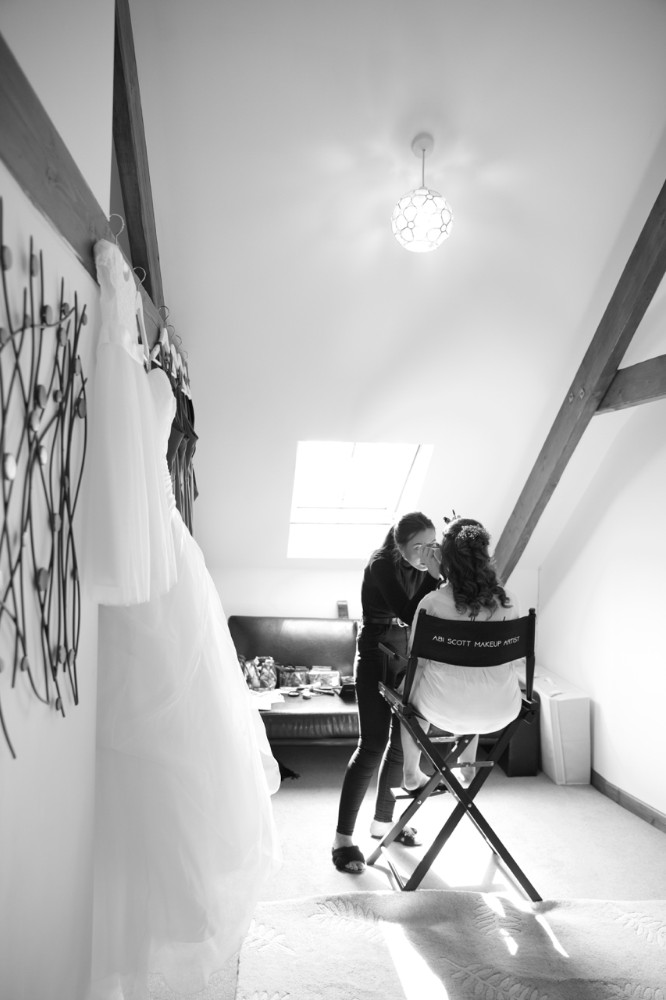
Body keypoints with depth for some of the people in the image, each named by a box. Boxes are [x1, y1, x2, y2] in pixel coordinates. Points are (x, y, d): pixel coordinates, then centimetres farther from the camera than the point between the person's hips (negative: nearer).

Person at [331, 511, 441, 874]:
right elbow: (408, 614, -26)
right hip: (376, 658, -6)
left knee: (402, 743, 13)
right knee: (373, 746, -7)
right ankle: (343, 837, 6)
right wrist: (433, 577, -30)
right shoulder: (382, 564, -18)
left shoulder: (423, 567, 0)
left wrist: (438, 575, -18)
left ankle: (382, 820, 32)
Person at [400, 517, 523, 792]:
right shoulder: (508, 602, -9)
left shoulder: (430, 603, -17)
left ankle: (411, 773, 45)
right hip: (500, 711, 3)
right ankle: (466, 766, 48)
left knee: (410, 686, 31)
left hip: (445, 710, -3)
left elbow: (418, 661, -6)